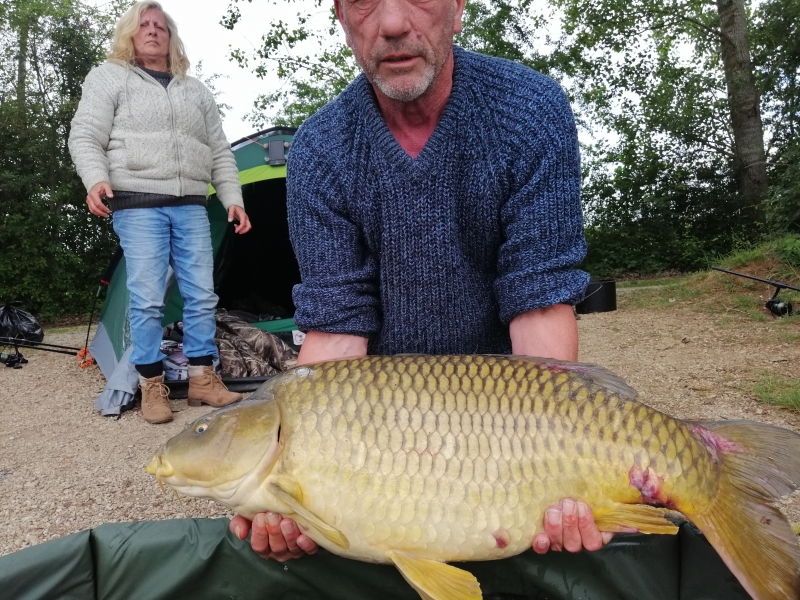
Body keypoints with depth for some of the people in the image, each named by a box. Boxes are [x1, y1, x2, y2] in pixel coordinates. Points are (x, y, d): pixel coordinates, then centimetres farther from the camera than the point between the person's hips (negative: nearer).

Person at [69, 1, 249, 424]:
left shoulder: (196, 91, 21)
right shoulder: (110, 77, 10)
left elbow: (220, 153, 19)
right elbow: (85, 137, 1)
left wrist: (233, 200, 8)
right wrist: (96, 180, -18)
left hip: (191, 207, 4)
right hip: (138, 205, -4)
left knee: (201, 295, 1)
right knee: (147, 300, -6)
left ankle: (202, 379, 11)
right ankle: (152, 386, 6)